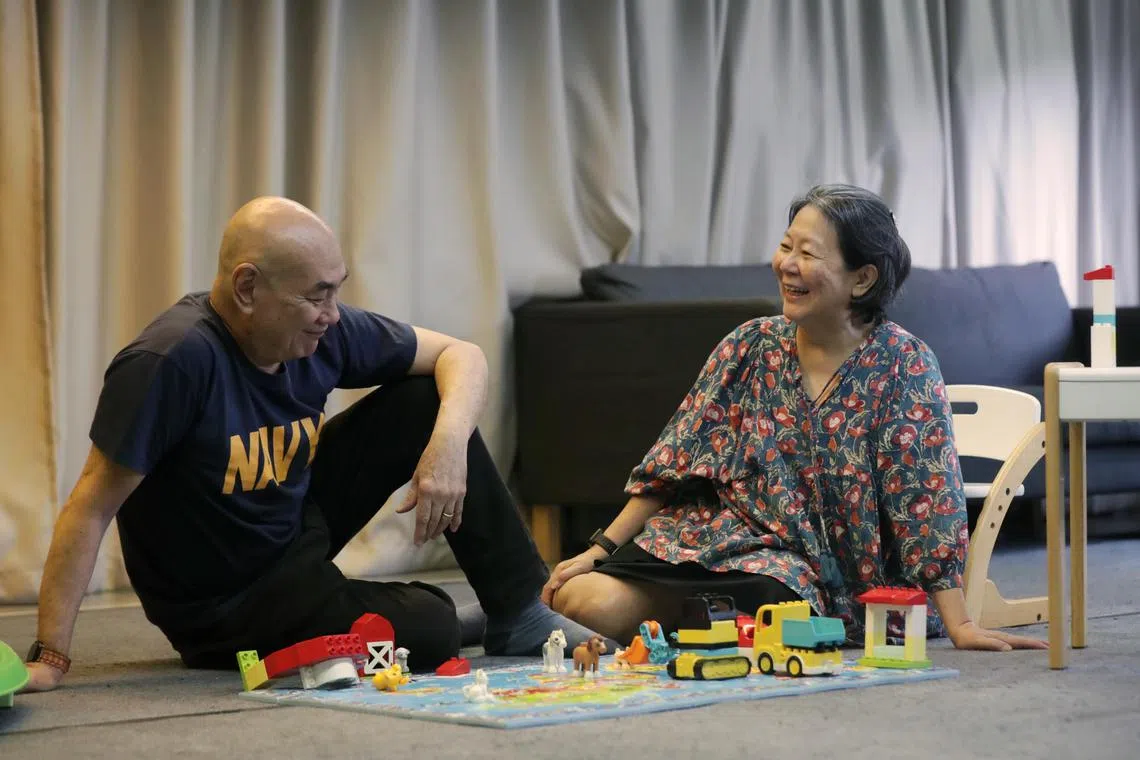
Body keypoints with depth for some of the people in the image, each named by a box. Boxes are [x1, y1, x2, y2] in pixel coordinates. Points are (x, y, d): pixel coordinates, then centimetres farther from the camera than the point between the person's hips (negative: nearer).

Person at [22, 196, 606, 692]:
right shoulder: (175, 359, -31)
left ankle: (517, 612, 5)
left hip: (302, 527, 7)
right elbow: (95, 504, -29)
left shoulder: (322, 331, -12)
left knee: (427, 400, -6)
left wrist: (449, 443, -22)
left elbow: (460, 356, -1)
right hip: (224, 605, -7)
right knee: (428, 633, -23)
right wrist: (49, 658, -32)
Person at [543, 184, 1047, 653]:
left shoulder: (903, 366, -7)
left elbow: (930, 497, -11)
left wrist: (958, 625, -16)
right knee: (584, 601, -21)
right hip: (712, 531, 3)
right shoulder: (751, 346, 4)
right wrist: (602, 549, 0)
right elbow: (676, 458, 6)